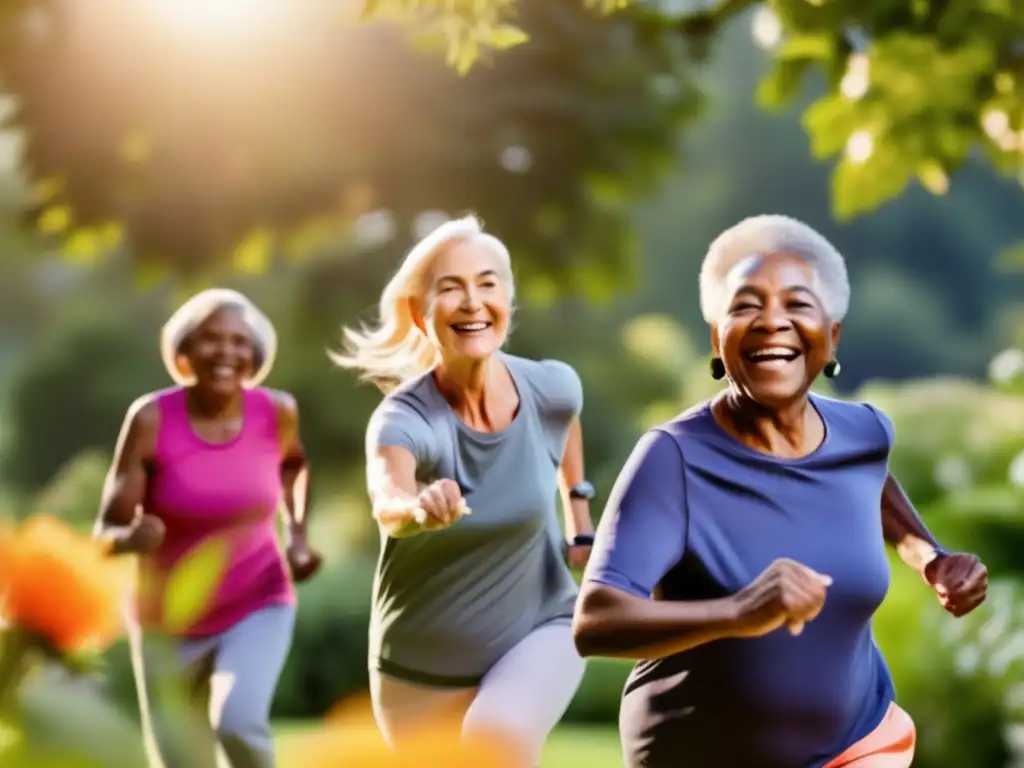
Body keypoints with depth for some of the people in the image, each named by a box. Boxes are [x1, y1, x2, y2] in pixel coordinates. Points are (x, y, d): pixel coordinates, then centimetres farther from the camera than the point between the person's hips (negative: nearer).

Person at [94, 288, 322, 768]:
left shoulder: (277, 412, -11)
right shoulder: (151, 419, -17)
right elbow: (106, 533, -16)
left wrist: (298, 535, 3)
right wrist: (134, 536, -38)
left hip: (257, 606, 0)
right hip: (170, 622, 0)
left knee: (237, 721, -27)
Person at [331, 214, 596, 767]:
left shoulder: (550, 389, -16)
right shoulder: (404, 417, -26)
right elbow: (387, 501, -49)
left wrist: (580, 518, 15)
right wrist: (418, 508, -71)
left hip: (539, 630, 0)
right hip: (422, 664, 0)